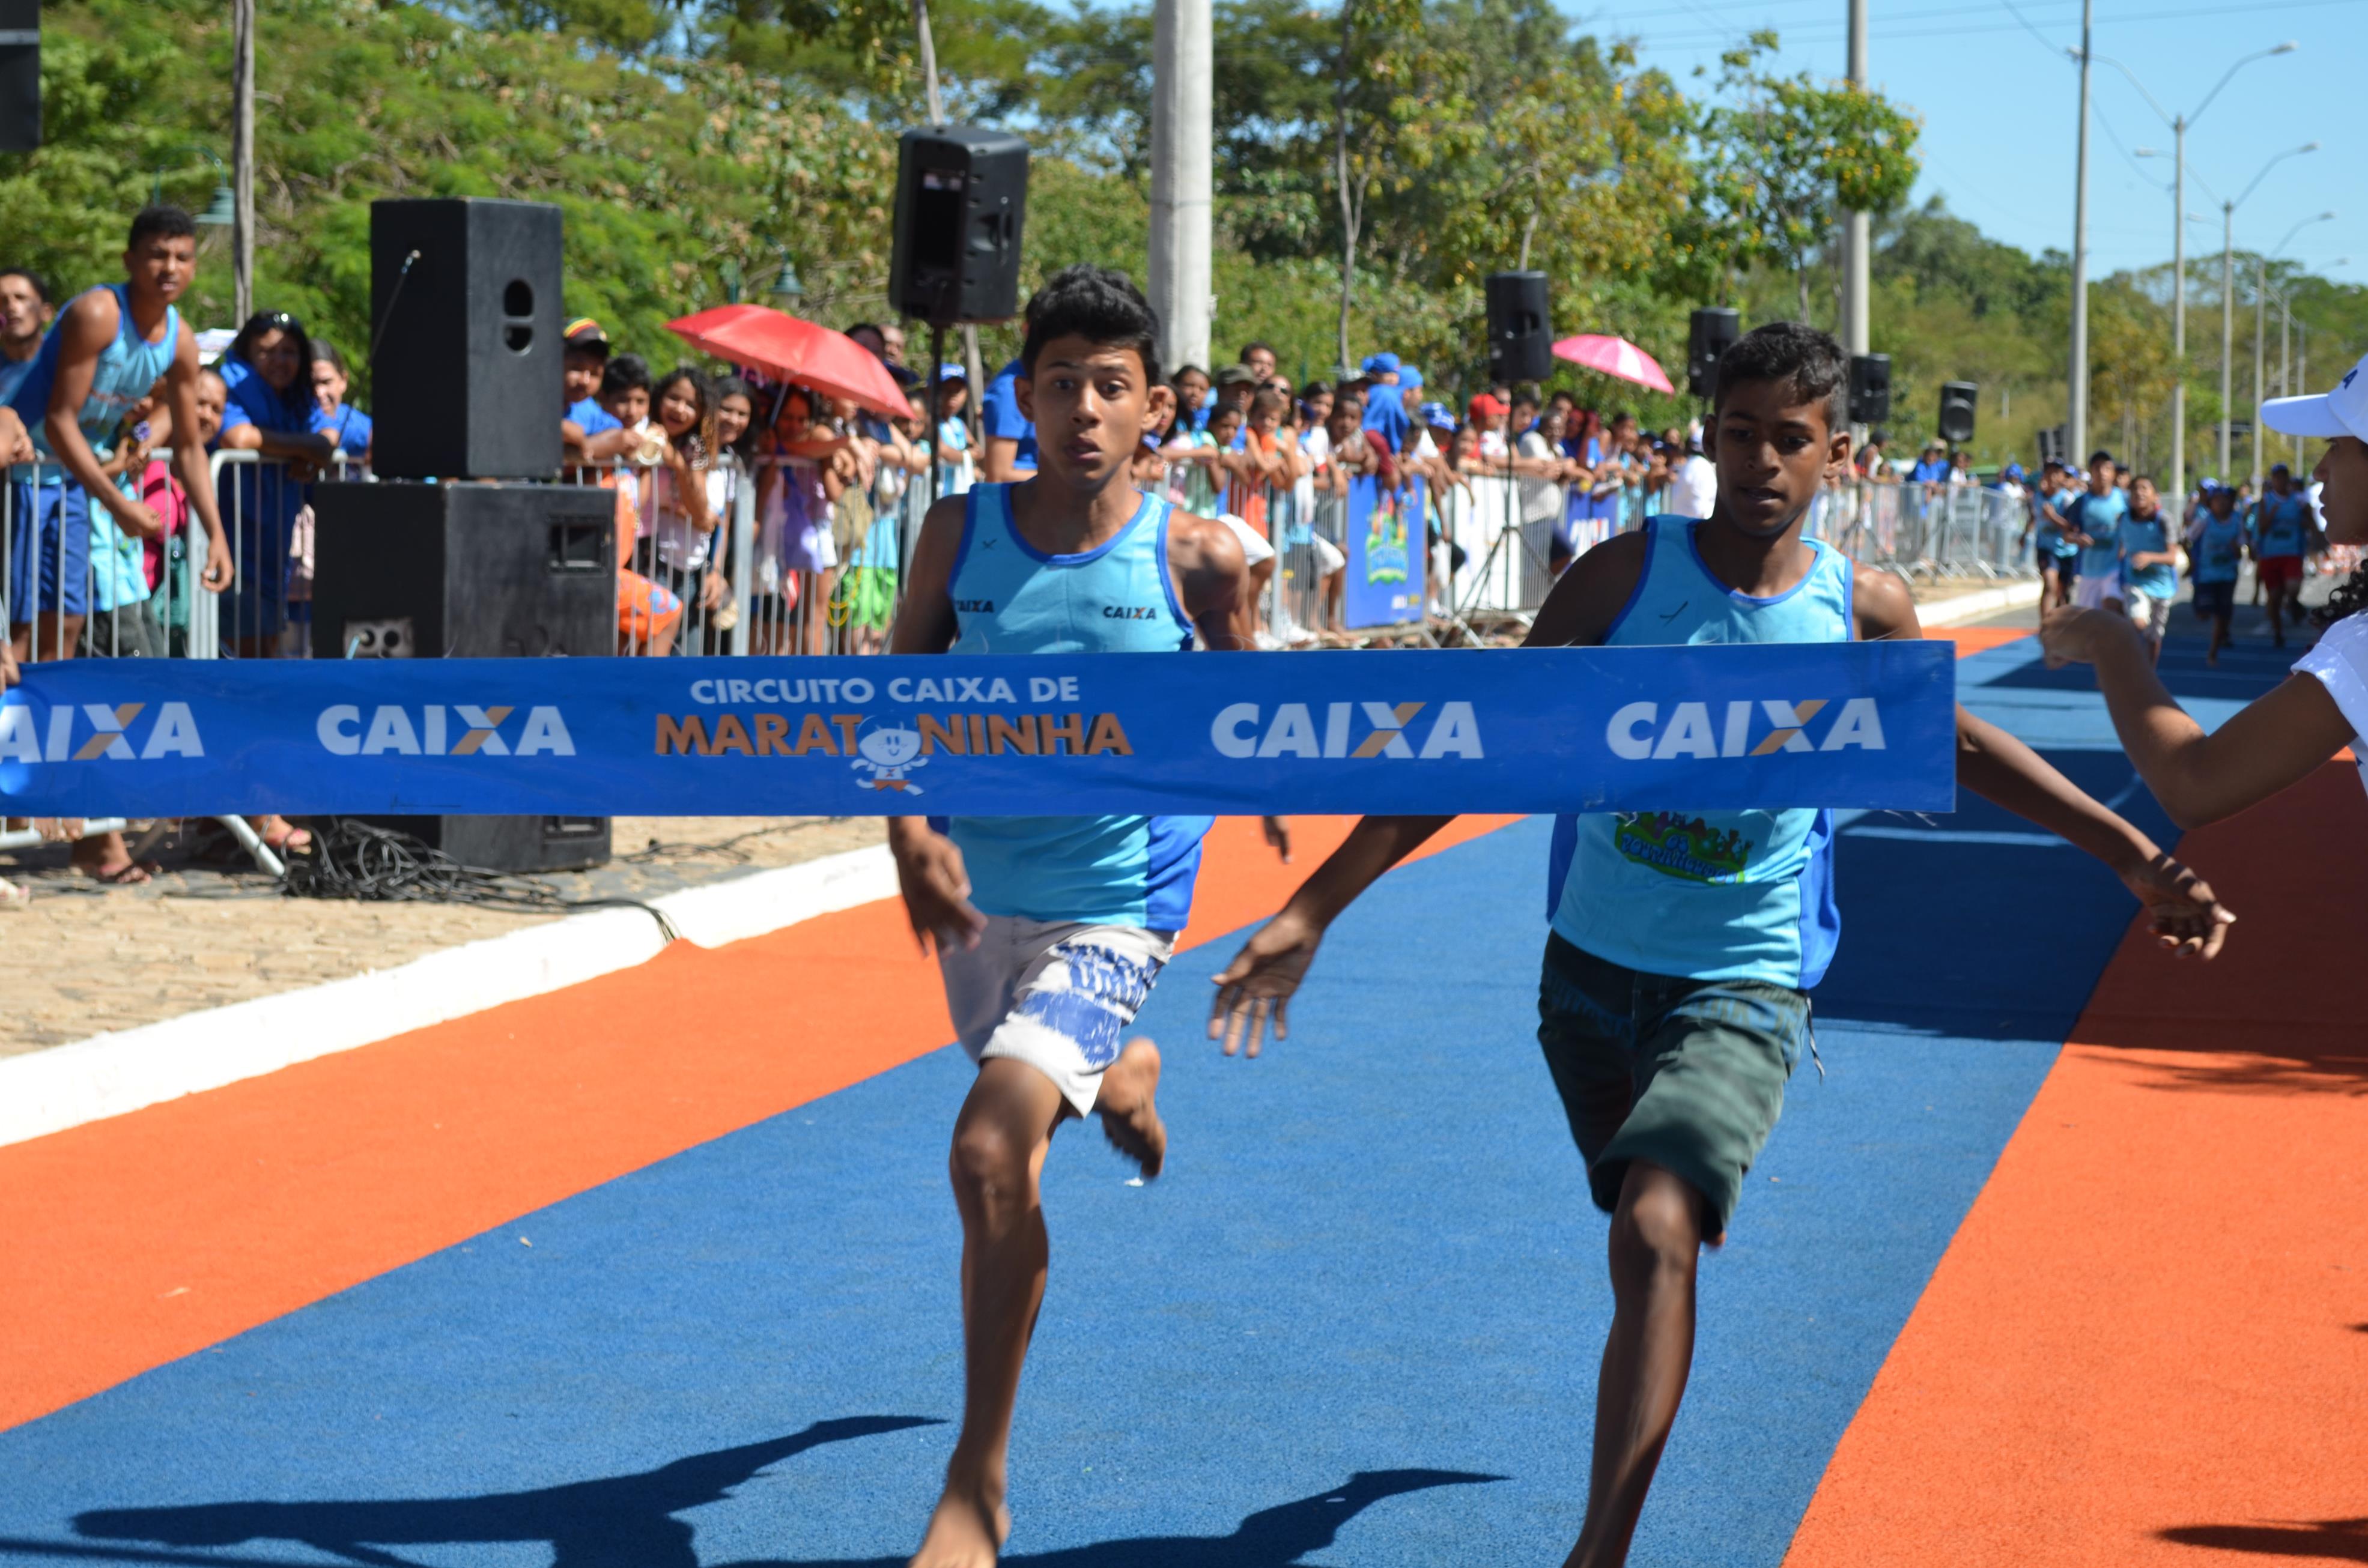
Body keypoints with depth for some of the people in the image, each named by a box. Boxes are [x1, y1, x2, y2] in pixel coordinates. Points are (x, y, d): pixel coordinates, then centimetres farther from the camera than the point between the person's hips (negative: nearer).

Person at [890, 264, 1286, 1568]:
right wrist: (908, 828, -17)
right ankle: (1123, 1074, 68)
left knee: (990, 1151, -24)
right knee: (1011, 1139, 28)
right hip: (982, 898, 5)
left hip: (1113, 909, -5)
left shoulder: (1192, 555, -13)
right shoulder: (960, 532, -8)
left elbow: (1232, 671, 8)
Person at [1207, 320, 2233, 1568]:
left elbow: (1956, 743, 15)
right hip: (1592, 970, 2)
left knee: (1655, 1232, -24)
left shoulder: (1863, 612, -5)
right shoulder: (1624, 576, -8)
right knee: (1651, 1242, 18)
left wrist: (2135, 858, 14)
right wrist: (1311, 914, -11)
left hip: (1741, 992, -2)